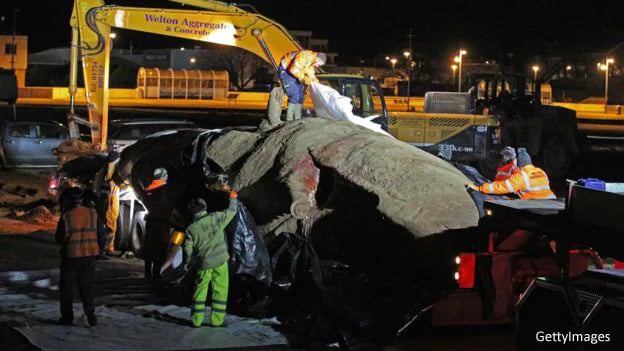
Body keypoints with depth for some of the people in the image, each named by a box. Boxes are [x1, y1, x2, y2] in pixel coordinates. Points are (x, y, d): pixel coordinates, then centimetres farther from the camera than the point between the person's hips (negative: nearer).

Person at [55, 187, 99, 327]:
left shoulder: (66, 217, -11)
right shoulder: (93, 214, -2)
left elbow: (59, 238, -4)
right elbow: (99, 234, 6)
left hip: (71, 256, -3)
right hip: (89, 255, 3)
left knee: (67, 287, 10)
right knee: (86, 287, 11)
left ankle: (67, 317, 9)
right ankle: (90, 314, -1)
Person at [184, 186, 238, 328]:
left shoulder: (191, 228, -7)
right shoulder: (215, 218, -9)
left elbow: (188, 248, 0)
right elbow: (231, 212, 5)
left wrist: (186, 263, 18)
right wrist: (232, 197, 22)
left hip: (204, 263, 0)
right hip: (221, 261, 0)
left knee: (200, 290, 13)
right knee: (220, 290, 8)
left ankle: (196, 319, 13)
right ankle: (217, 320, 7)